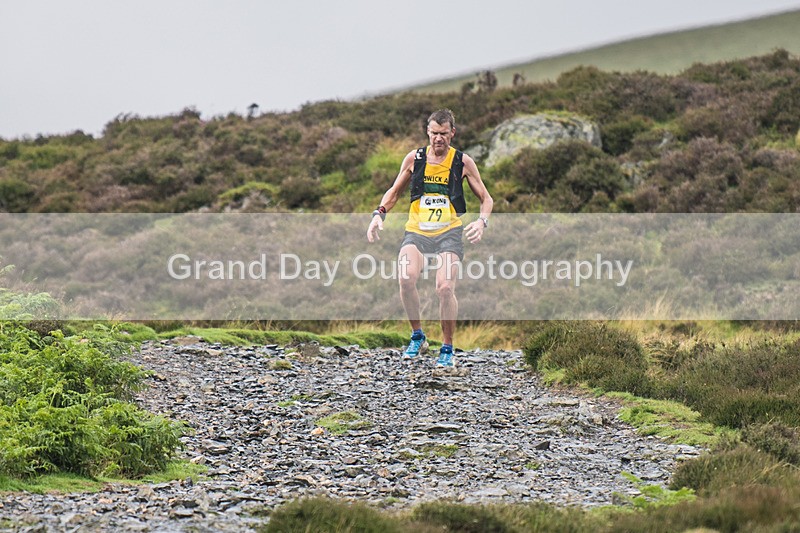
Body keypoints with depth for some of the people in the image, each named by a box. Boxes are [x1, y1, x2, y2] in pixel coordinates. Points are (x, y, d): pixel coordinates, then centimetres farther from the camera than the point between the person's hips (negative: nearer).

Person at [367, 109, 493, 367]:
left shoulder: (463, 162, 4)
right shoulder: (414, 158, 7)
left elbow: (486, 198, 12)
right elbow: (394, 192, 20)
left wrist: (482, 221, -9)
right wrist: (379, 213, 3)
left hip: (449, 232, -1)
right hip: (417, 230, 1)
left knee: (445, 288, -21)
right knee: (406, 279, -28)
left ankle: (447, 348, 0)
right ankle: (417, 337, -6)